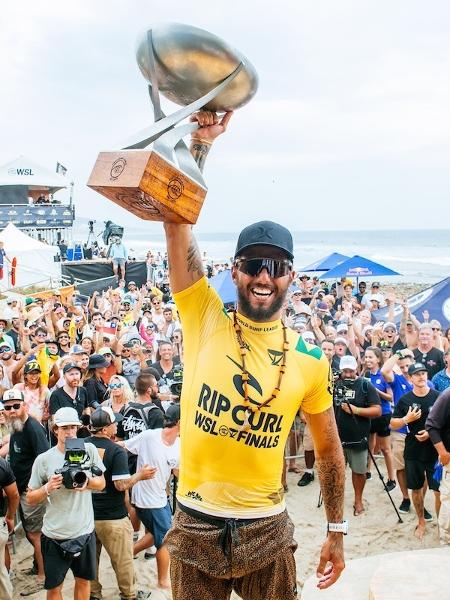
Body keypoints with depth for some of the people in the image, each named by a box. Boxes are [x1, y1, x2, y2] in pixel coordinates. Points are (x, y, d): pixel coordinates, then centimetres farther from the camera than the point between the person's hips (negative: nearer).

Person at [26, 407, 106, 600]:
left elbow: (101, 483, 4)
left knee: (83, 580, 18)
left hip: (85, 531, 2)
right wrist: (48, 488, -20)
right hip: (55, 535, -1)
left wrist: (88, 481, -17)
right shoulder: (43, 460, -8)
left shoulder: (89, 450, -4)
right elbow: (30, 498, -1)